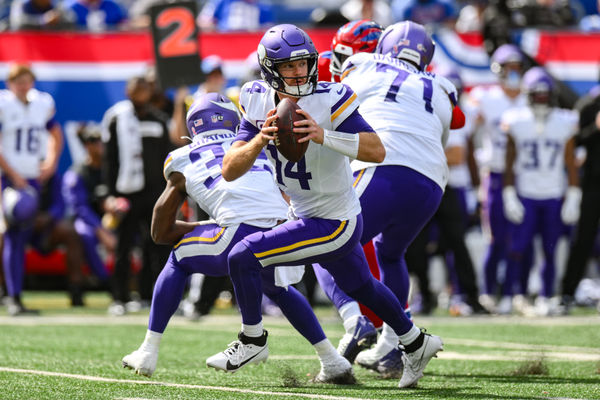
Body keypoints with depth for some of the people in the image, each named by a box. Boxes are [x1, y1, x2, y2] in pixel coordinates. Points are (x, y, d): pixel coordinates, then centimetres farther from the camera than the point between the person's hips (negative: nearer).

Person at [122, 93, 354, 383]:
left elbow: (160, 232, 31)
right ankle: (332, 362, 30)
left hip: (244, 235, -3)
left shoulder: (181, 162, 24)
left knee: (180, 259, 28)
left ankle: (148, 352, 25)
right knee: (276, 288, 38)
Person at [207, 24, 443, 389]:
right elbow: (230, 171, -10)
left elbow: (377, 151, -29)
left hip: (334, 225, -8)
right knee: (360, 287, 28)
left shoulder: (329, 101, -24)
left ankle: (254, 341, 6)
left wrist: (324, 136, -40)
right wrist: (258, 142, -30)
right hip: (306, 216, 8)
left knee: (243, 258, -15)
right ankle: (417, 343, 50)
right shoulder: (260, 103, -7)